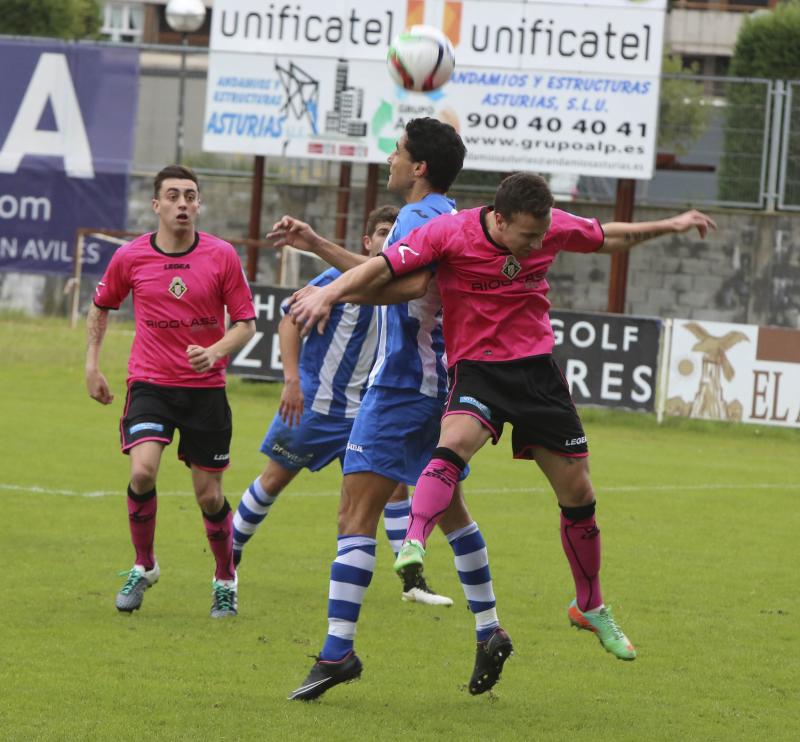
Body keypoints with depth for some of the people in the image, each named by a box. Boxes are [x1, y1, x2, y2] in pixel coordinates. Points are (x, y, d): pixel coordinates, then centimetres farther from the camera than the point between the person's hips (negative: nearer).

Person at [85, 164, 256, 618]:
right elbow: (101, 307, 17)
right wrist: (92, 365, 12)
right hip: (150, 384, 0)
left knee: (210, 496, 2)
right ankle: (143, 567, 1)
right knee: (142, 471, -22)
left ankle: (225, 581, 26)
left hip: (206, 389, 0)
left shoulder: (223, 256, -5)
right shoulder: (130, 258, -2)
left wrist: (215, 351, -18)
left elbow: (246, 323, 0)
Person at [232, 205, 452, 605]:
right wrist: (292, 379, -21)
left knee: (393, 481, -6)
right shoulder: (342, 278, -13)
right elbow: (290, 320, -12)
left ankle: (413, 581, -3)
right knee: (275, 478, 5)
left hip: (365, 409, 4)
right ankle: (229, 554, 25)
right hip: (314, 402, -4)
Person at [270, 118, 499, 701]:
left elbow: (410, 282, -31)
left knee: (357, 510, -13)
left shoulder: (418, 217, -13)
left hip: (403, 385, -10)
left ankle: (338, 649, -21)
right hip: (443, 384, 10)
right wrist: (316, 245, 29)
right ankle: (489, 632, 24)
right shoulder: (449, 218, 18)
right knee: (447, 506, 21)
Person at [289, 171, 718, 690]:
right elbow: (382, 268, -17)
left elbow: (609, 238, 15)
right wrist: (329, 294, -31)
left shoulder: (554, 227, -6)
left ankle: (590, 607, 25)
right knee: (455, 442, -37)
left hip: (538, 369, 4)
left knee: (578, 494, 6)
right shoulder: (450, 234, -18)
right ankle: (413, 546, -47)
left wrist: (668, 226, 17)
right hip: (477, 369, -4)